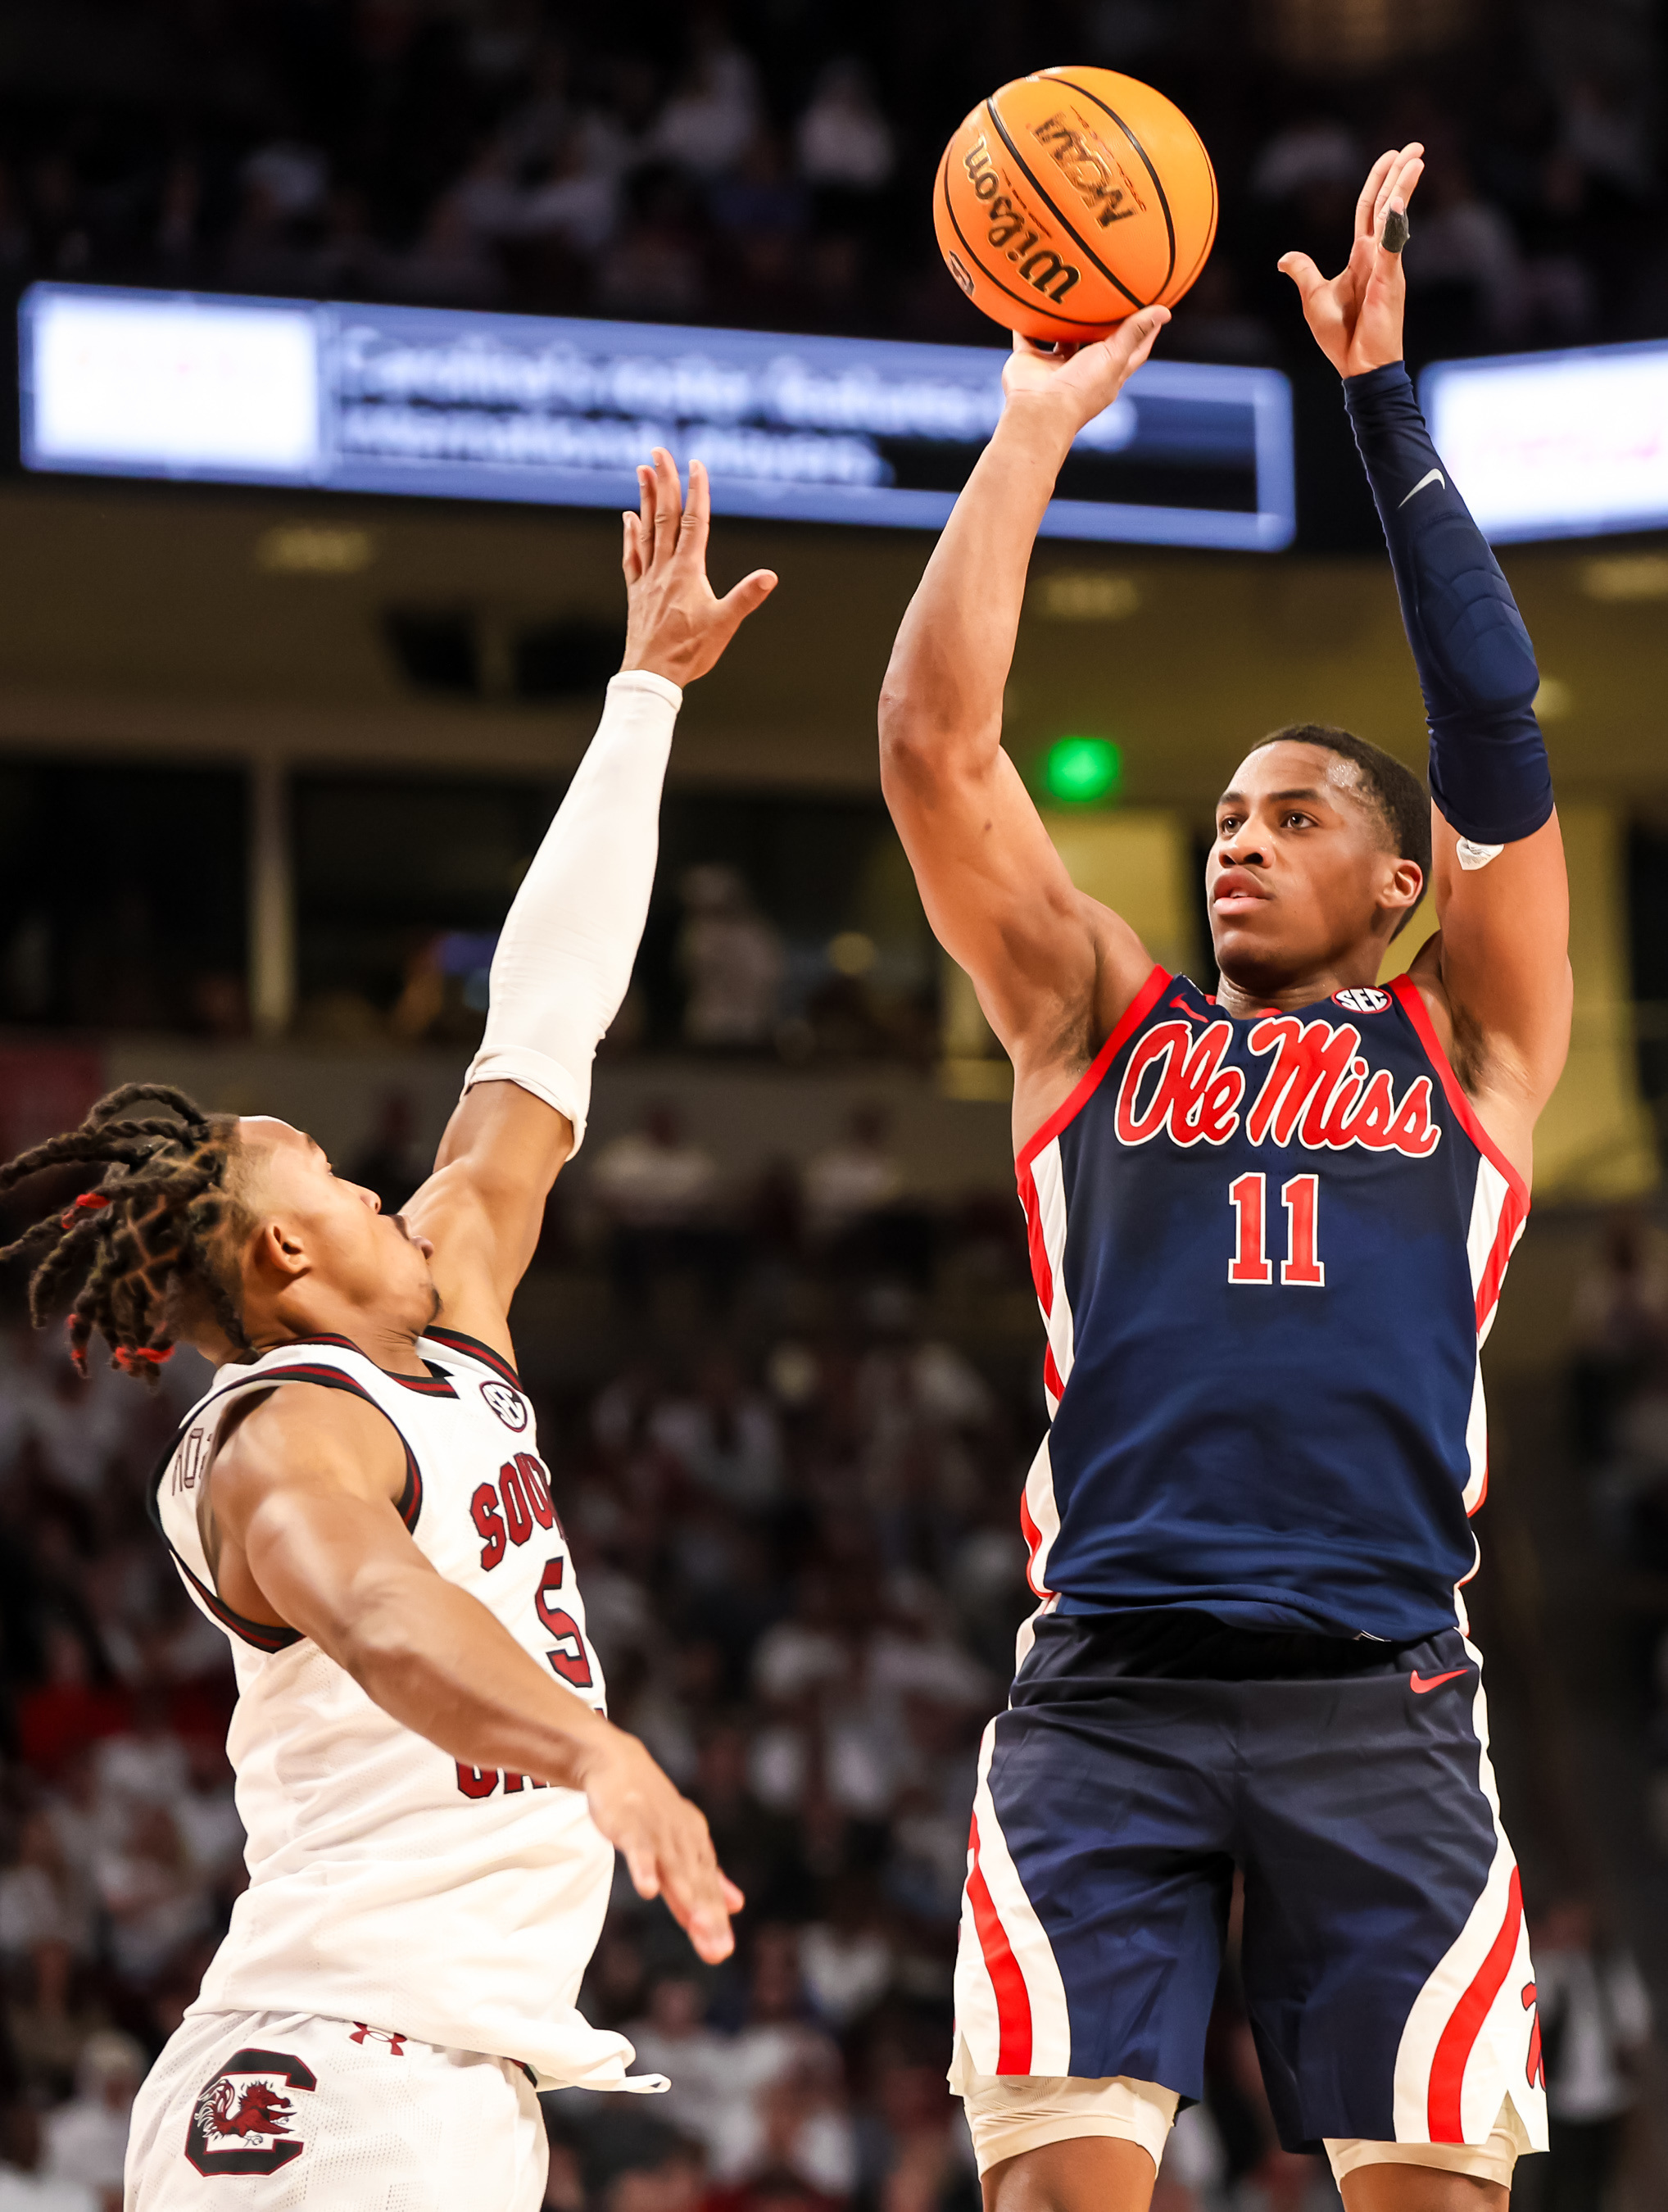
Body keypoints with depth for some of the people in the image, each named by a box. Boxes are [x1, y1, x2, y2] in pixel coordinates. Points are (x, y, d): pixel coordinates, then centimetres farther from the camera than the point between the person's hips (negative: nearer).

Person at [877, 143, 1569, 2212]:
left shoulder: (1466, 1043, 16)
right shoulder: (1099, 1019, 19)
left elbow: (1496, 734, 5)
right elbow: (934, 742, 9)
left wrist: (1385, 399, 3)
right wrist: (1034, 427, 6)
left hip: (1377, 1703, 0)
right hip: (1103, 1692, 0)